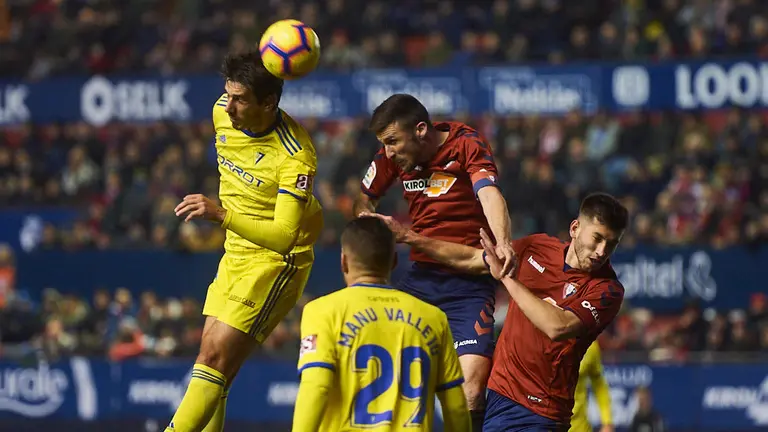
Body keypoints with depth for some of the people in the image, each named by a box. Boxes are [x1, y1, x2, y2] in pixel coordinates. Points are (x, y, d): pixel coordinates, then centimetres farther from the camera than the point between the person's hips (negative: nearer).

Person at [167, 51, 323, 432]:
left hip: (276, 261, -8)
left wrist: (221, 215, -44)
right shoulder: (223, 113, -5)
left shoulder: (294, 157, -27)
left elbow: (284, 238, -34)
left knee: (215, 358, -16)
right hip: (235, 254, 8)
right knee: (211, 359, 4)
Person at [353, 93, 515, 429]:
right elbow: (364, 201, 16)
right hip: (422, 278, 5)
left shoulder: (467, 144, -12)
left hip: (470, 283, -5)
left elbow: (489, 194, -28)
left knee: (473, 381, -19)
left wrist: (503, 242, -47)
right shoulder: (393, 155, 3)